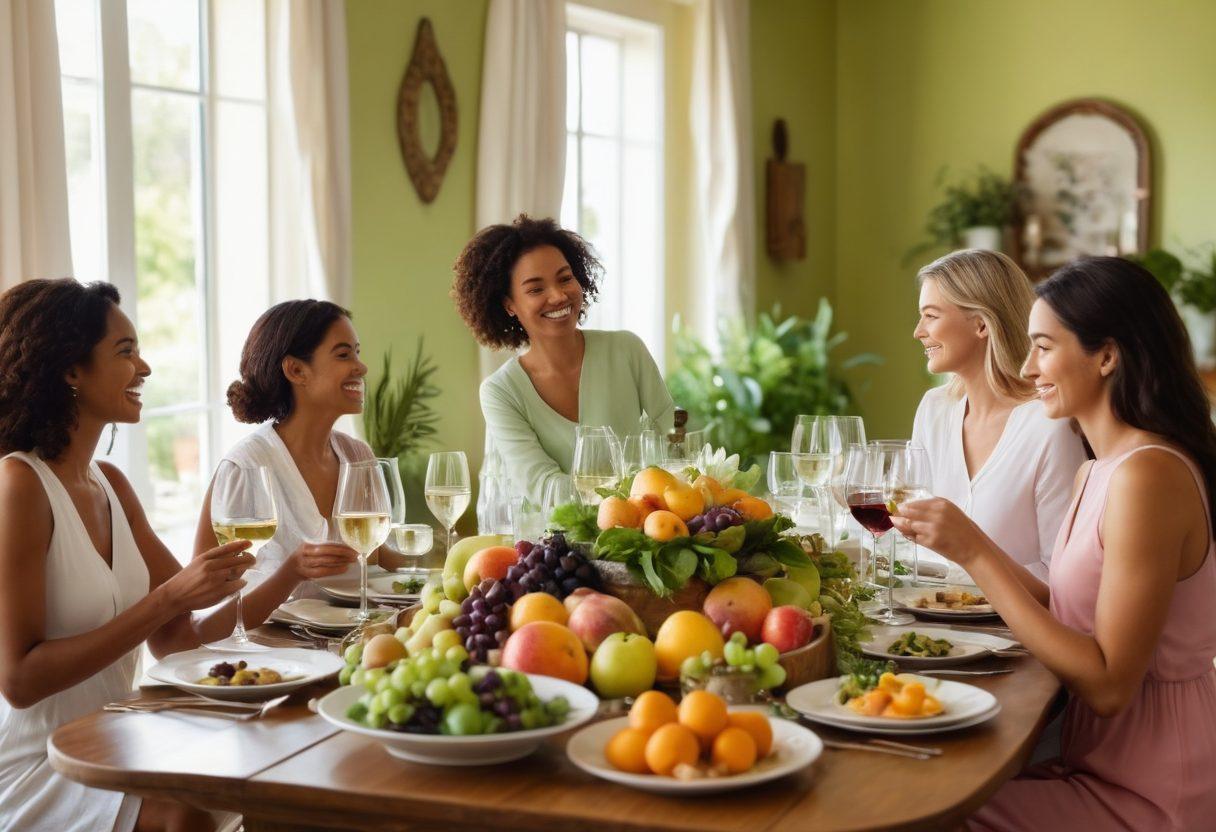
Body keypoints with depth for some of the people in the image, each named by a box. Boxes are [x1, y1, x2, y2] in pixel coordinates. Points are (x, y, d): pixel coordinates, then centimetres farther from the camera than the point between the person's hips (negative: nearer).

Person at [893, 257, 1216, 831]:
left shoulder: (1149, 473, -20)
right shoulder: (1095, 473, 9)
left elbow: (1109, 684, -22)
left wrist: (975, 553, -22)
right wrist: (963, 542, 5)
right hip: (1103, 764, 7)